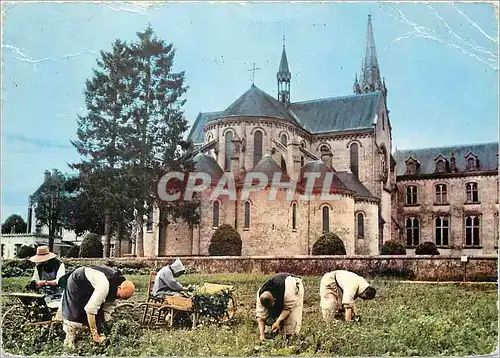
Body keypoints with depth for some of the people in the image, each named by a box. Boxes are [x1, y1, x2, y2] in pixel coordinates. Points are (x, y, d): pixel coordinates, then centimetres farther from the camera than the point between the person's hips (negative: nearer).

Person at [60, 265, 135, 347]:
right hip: (76, 282, -8)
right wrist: (94, 334, -32)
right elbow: (90, 309, -40)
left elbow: (108, 306, -4)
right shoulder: (104, 286, -43)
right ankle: (69, 342, -2)